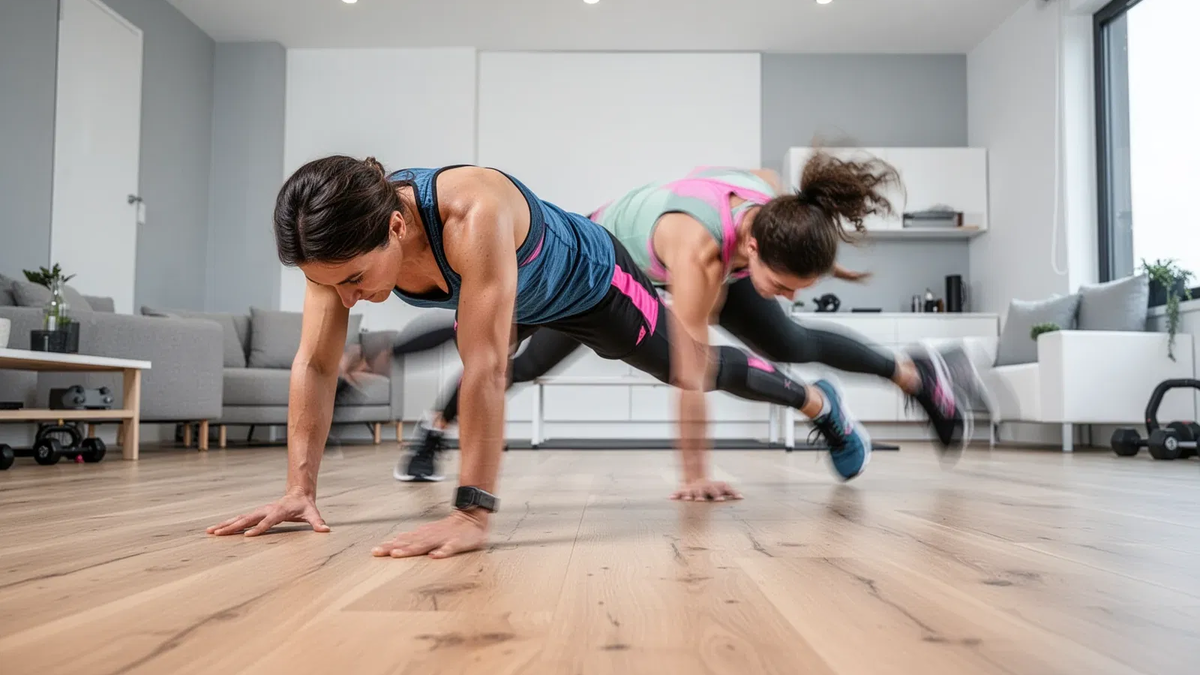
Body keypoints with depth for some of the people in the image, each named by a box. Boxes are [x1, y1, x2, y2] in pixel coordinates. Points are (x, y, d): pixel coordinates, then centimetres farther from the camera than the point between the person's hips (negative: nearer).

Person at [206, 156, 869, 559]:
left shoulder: (474, 216, -48)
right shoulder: (340, 240, -29)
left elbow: (486, 367, -50)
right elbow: (315, 364, -25)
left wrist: (471, 512, -51)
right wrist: (299, 487, -29)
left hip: (590, 279, -5)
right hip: (519, 299, 5)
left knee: (692, 370, 14)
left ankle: (819, 402, 40)